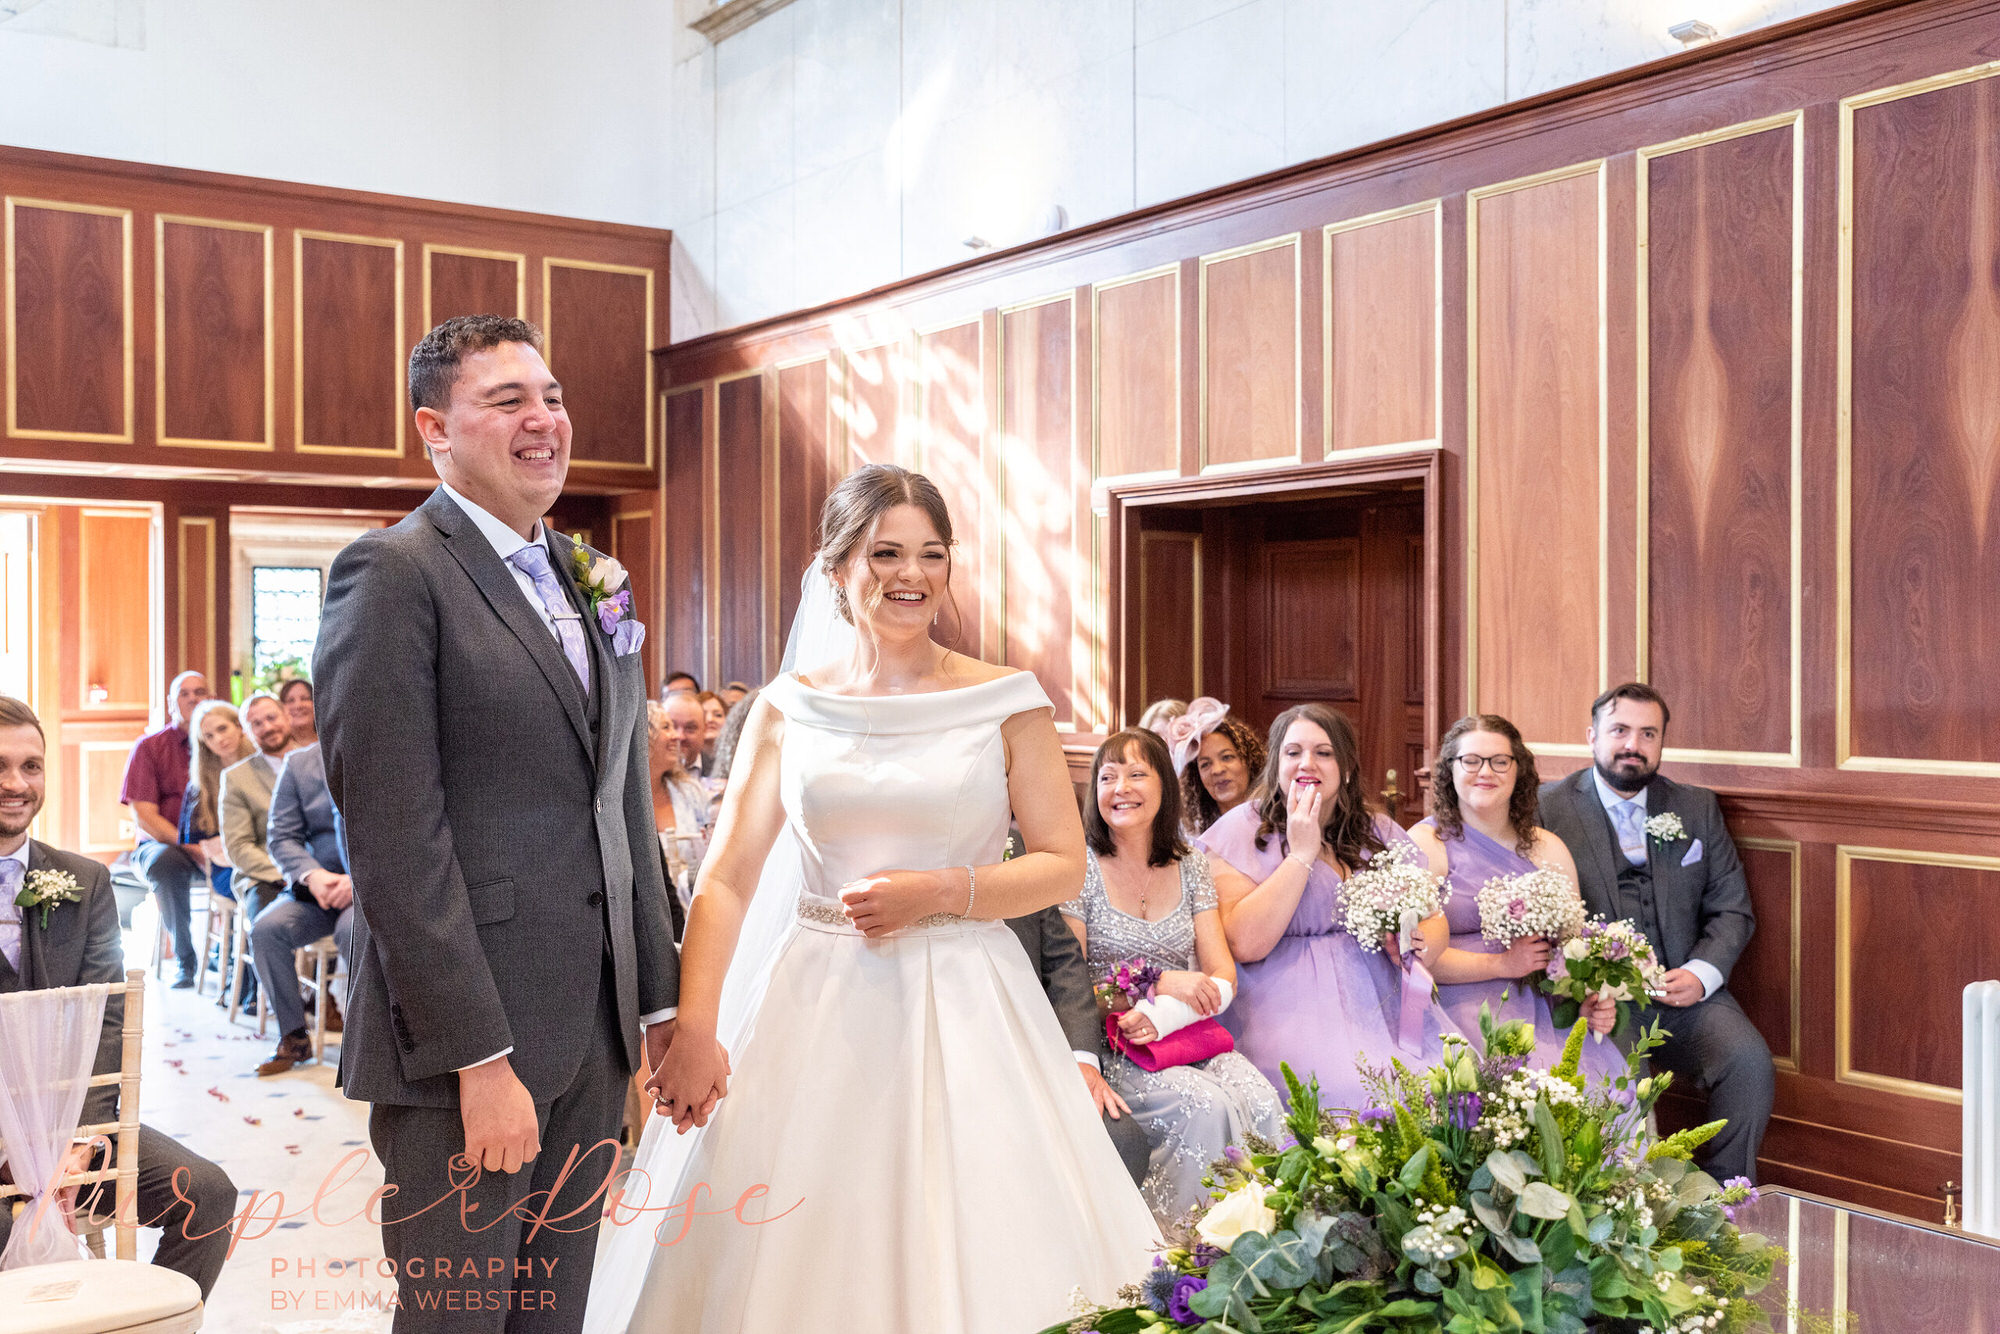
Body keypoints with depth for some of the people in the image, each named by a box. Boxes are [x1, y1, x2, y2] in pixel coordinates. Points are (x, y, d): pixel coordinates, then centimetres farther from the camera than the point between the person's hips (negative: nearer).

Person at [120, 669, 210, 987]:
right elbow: (144, 817, -5)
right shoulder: (149, 747, 4)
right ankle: (184, 960, -22)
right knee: (166, 861, -37)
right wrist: (192, 846, -19)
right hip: (161, 842, -1)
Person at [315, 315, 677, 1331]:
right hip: (465, 1036, -7)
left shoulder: (591, 581, 15)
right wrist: (480, 1057, -19)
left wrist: (660, 997, 13)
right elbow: (396, 838, -16)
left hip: (595, 1031, 7)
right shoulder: (394, 574, -9)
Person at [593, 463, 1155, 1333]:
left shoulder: (1007, 703, 1)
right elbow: (725, 881, -1)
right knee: (794, 1254, 5)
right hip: (815, 1008, 1)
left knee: (966, 1257, 2)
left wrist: (942, 892, -13)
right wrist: (694, 1030, -12)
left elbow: (1063, 862, 2)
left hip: (961, 1007, -1)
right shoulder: (787, 708, 4)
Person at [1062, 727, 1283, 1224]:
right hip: (1110, 1048, -4)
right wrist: (1161, 983, -14)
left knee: (1263, 1102, -25)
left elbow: (1223, 977, 4)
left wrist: (1165, 1015, -16)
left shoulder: (1192, 867, 10)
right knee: (1206, 1105, -30)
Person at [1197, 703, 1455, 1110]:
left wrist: (1414, 944, -9)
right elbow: (1245, 944, -12)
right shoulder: (1241, 830, 1)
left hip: (1379, 997, 5)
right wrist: (1301, 854, -11)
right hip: (1286, 1011, -4)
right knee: (1350, 1091, -30)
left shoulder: (1381, 833, 15)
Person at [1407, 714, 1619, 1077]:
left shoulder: (1549, 849, 18)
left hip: (1541, 1006, 5)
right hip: (1462, 1006, -5)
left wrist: (1589, 1000, -8)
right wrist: (1502, 965, -12)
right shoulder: (1425, 844, 1)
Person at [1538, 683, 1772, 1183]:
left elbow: (1733, 908, 12)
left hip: (1685, 995, 3)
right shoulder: (1548, 807, 3)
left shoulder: (1698, 808, 15)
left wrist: (1701, 973, -7)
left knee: (1750, 1061, -22)